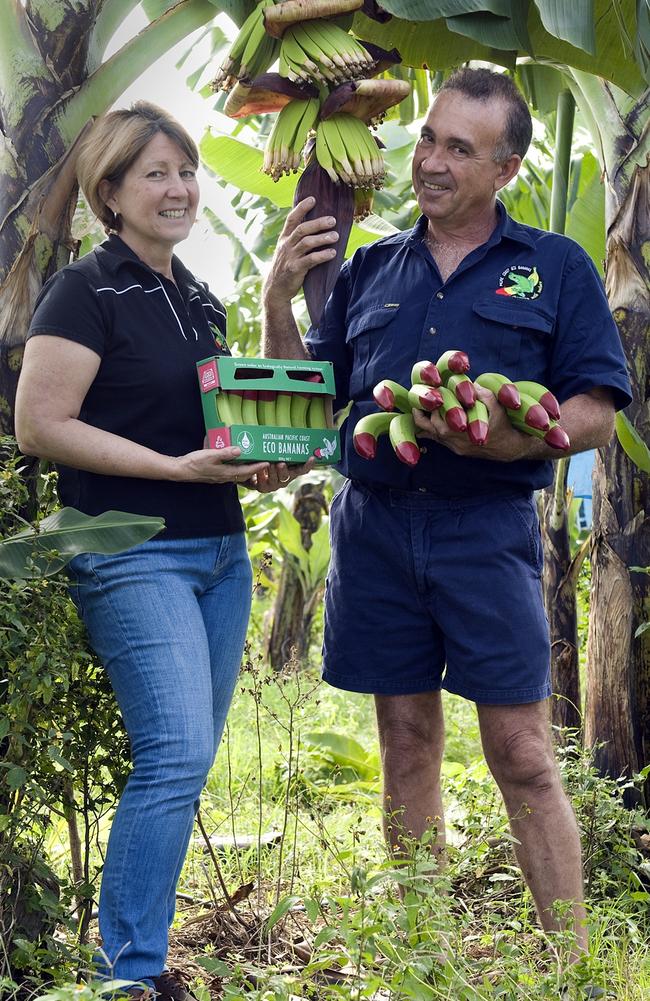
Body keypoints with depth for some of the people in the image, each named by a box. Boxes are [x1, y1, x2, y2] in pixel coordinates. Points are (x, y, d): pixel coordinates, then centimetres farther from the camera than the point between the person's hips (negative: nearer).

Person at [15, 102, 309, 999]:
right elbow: (41, 426, -15)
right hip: (134, 553, -8)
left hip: (221, 549, 8)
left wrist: (261, 463, 5)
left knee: (187, 758, 9)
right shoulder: (88, 293, -8)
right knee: (175, 756, -15)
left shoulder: (200, 303, 16)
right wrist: (177, 466, -19)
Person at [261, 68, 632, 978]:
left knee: (523, 757, -5)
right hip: (376, 524, 3)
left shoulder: (555, 269, 7)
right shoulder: (368, 271, 16)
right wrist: (278, 297, 2)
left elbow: (597, 413, 1)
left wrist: (510, 439, -18)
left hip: (487, 528, -3)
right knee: (407, 747, 8)